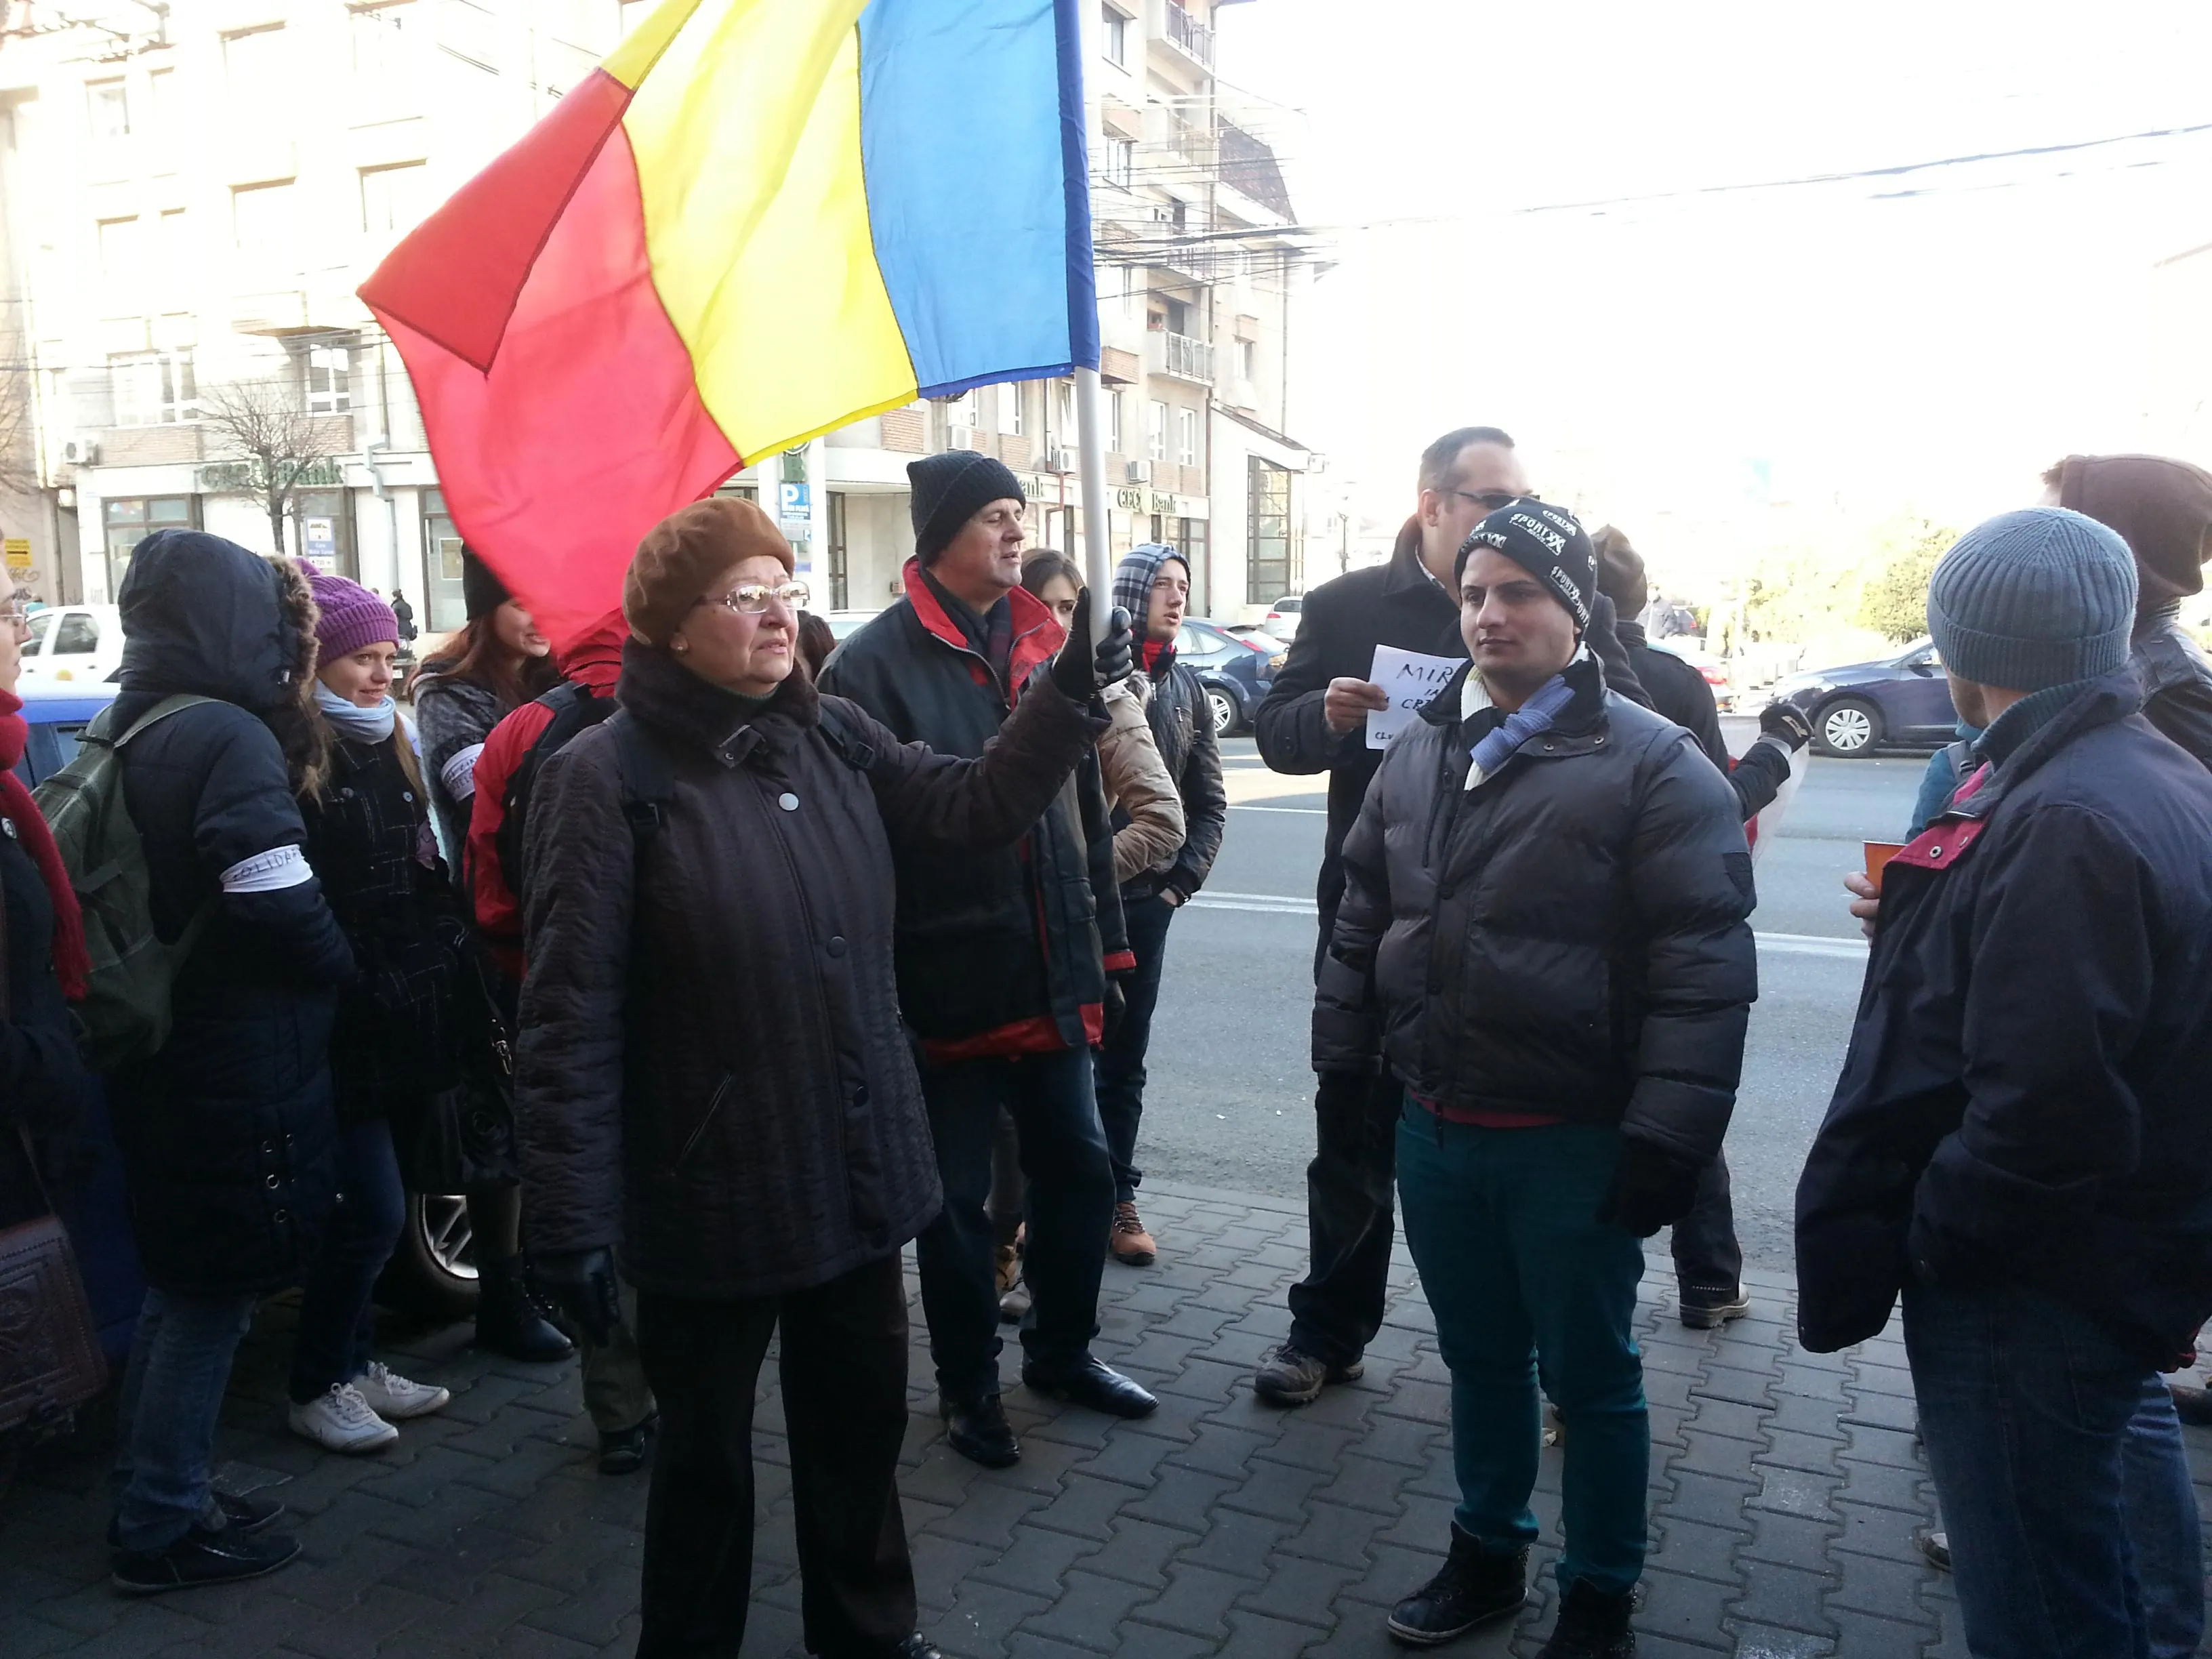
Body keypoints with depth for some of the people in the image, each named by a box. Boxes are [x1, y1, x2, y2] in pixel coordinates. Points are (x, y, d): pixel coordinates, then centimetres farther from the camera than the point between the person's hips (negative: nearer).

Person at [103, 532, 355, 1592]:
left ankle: (153, 1499, 34)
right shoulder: (229, 737, -18)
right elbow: (280, 907, -24)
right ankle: (163, 1527, 20)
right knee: (214, 1296, 6)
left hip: (162, 1055, 9)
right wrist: (340, 970, -6)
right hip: (236, 1067, -9)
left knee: (178, 1285, 21)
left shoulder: (127, 732, 9)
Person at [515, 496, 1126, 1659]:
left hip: (857, 1173, 6)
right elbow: (571, 1015, -17)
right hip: (710, 1195, -5)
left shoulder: (836, 739, 2)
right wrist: (571, 1218, -18)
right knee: (707, 1455, 16)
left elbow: (977, 807, 4)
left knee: (862, 1425, 23)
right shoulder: (609, 776, -15)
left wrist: (1068, 692, -10)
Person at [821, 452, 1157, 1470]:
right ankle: (967, 1382, 30)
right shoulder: (877, 663, -11)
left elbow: (1086, 805, 11)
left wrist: (1103, 942, 10)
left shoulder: (1040, 646, 9)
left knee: (1078, 1167, 16)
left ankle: (1061, 1348, 38)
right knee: (957, 1193, 10)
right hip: (946, 979, -6)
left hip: (1051, 971, 6)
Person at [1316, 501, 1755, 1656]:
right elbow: (1363, 922, 15)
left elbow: (1703, 970, -15)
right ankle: (1486, 1555, 41)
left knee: (1589, 1377, 12)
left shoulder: (1651, 763, -12)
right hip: (1433, 1126, 5)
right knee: (1479, 1357, 21)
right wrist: (1343, 1064, 13)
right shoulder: (1419, 752, 7)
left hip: (1574, 1139, -5)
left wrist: (1666, 1138, -18)